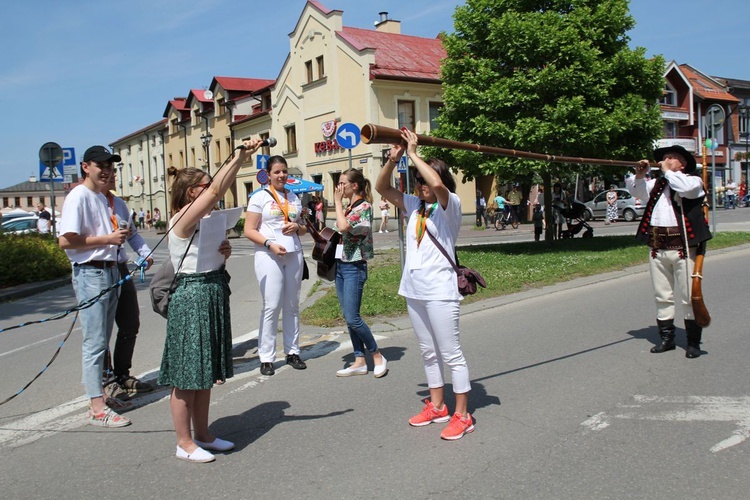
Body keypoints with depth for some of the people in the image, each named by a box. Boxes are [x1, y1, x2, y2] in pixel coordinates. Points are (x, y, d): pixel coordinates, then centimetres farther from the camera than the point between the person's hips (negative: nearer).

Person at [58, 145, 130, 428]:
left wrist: (118, 234, 7)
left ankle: (99, 392, 27)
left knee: (103, 340, 16)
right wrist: (107, 239, -18)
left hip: (110, 271, 9)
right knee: (95, 342, -6)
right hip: (91, 274, -9)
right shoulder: (78, 196, -11)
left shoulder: (102, 197, 16)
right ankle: (97, 408, 0)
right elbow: (66, 241, -19)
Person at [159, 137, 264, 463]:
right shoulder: (183, 219, -14)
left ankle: (202, 434, 28)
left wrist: (224, 253, 2)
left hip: (212, 295, 9)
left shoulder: (205, 221, 13)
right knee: (188, 375, 1)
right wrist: (241, 156, -25)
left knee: (205, 373, 16)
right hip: (191, 297, -9)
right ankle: (184, 443, 13)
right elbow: (218, 189, -25)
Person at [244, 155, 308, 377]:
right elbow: (249, 231, -4)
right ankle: (266, 358, 3)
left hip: (294, 255, 5)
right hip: (269, 256, -5)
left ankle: (292, 352, 19)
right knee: (272, 306, -7)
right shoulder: (260, 197, 1)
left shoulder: (294, 197, 15)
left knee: (292, 305, 8)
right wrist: (270, 244, -18)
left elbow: (304, 228, 22)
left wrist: (297, 227, -1)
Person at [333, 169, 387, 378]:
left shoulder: (364, 206, -11)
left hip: (354, 267, -9)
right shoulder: (348, 208, 14)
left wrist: (338, 202, -14)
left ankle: (378, 357, 7)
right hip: (341, 265, 9)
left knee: (352, 318, -9)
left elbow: (343, 227, -25)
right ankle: (359, 361, 16)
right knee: (348, 318, 9)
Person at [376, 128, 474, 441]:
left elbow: (437, 184, -28)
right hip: (413, 290, 8)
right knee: (429, 353, 16)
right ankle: (436, 406, 29)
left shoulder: (450, 205, -7)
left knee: (451, 354, -1)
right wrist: (393, 160, -5)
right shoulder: (415, 206, 12)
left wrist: (413, 153, -19)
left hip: (439, 291, -8)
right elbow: (382, 188, 12)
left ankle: (462, 416, 8)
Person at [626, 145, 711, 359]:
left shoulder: (694, 180, 3)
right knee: (662, 296, 10)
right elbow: (633, 189, 21)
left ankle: (693, 341, 8)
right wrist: (639, 176, 2)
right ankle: (666, 337, 19)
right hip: (657, 248, 5)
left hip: (683, 247, -5)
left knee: (688, 296, -1)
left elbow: (685, 187, -18)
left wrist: (667, 172, -4)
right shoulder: (656, 184, 19)